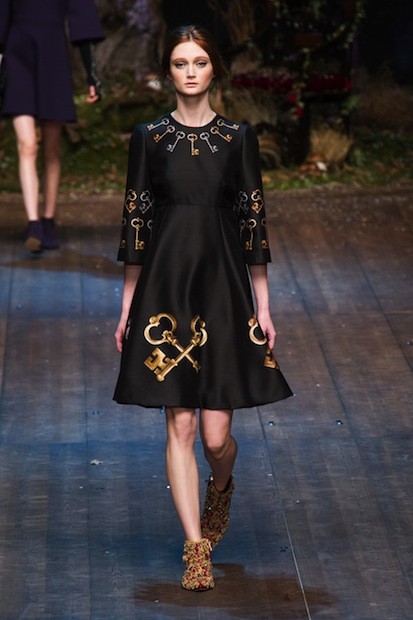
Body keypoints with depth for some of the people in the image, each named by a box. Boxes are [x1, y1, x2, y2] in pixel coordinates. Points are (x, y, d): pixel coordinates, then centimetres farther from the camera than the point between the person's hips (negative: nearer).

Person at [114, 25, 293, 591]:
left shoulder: (239, 138, 3)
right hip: (165, 288, 0)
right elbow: (135, 221, 6)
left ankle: (221, 488, 33)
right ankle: (197, 548, 6)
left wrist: (263, 307, 1)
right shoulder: (148, 138, 4)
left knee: (216, 434, -2)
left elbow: (254, 221, 4)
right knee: (180, 424, -1)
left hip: (223, 288, 0)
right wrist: (127, 307, 4)